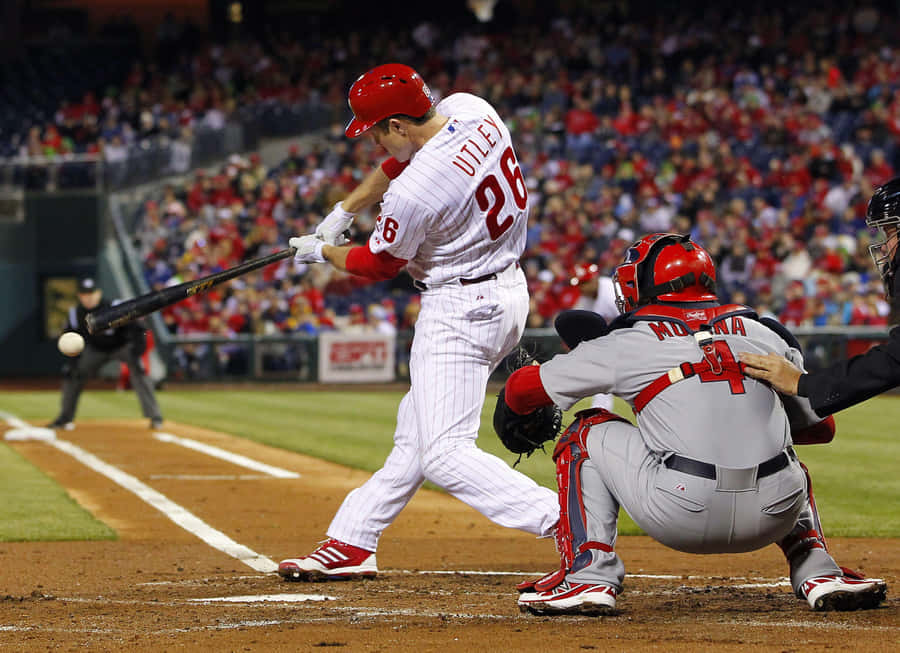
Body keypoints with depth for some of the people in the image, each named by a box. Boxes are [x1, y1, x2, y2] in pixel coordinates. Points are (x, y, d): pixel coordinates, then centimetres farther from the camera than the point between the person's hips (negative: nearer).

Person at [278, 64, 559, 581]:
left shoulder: (415, 193, -27)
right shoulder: (471, 110, -5)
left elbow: (379, 264, -7)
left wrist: (321, 251, 11)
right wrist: (343, 213, 17)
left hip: (460, 309, -10)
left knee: (445, 454, -14)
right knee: (415, 433, 17)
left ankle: (567, 523, -27)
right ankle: (352, 544, 27)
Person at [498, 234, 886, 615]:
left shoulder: (628, 343, 11)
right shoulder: (763, 336, 18)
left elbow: (519, 390, 18)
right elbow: (820, 427, 25)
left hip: (682, 518, -3)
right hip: (773, 520, 3)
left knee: (588, 435, 20)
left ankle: (588, 577, 10)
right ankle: (819, 574, 20)